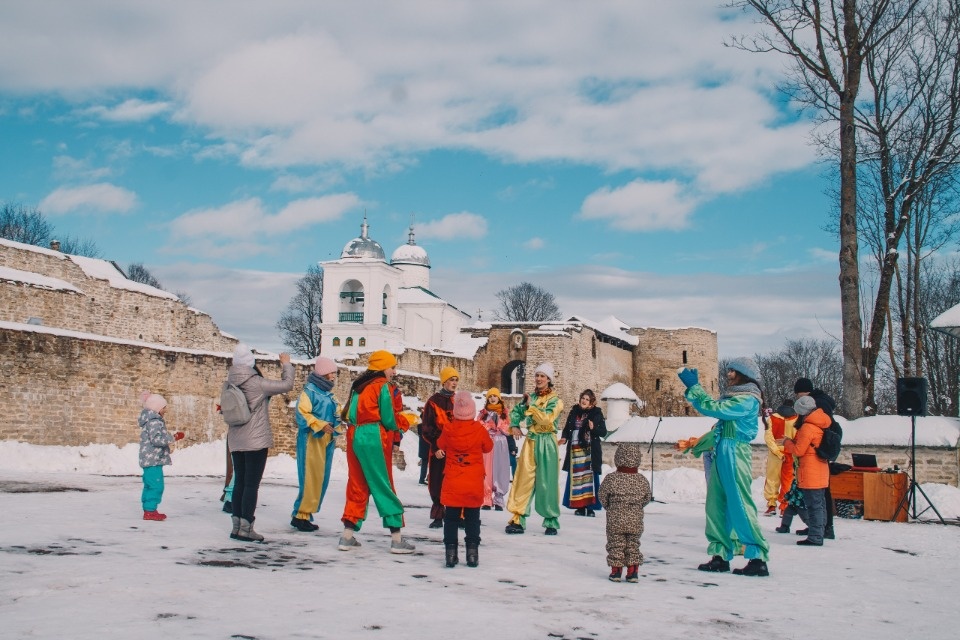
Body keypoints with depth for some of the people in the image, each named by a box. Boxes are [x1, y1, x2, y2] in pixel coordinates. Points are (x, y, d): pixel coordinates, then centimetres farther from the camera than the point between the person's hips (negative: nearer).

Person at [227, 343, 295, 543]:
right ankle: (246, 527, -4)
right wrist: (286, 364, 5)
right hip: (256, 441, -7)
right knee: (252, 484, -3)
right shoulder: (256, 383, -14)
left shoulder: (231, 382, 4)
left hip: (235, 442, 7)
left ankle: (237, 526, 14)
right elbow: (287, 384, -10)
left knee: (239, 482, 11)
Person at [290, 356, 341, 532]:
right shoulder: (310, 390, -6)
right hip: (311, 440, -8)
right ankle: (301, 515, -4)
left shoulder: (328, 392, 18)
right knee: (311, 478, -10)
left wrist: (334, 435, 16)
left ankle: (304, 514, 13)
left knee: (321, 479, 7)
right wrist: (321, 425, -23)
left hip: (326, 440, 8)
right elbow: (302, 413, -15)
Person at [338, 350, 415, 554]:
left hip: (355, 436, 7)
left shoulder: (359, 386, 16)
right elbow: (390, 420, -10)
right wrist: (406, 422, 10)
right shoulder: (384, 386, -7)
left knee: (357, 486, 12)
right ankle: (397, 539, 3)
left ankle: (347, 536, 9)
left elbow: (350, 414, 16)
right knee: (384, 486, -1)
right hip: (374, 439, -7)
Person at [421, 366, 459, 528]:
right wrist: (435, 447, -12)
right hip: (439, 450, -2)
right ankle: (438, 517, 10)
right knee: (437, 484, 0)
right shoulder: (434, 401, 1)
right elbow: (427, 428, -2)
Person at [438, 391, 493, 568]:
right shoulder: (479, 429, -9)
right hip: (474, 484, 0)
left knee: (451, 518, 8)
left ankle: (451, 553, 4)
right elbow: (488, 447, 7)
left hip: (452, 483, 0)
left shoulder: (448, 429, -8)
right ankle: (472, 553, 7)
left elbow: (440, 445, 12)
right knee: (472, 519, 10)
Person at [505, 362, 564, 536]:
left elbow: (546, 419, -19)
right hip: (530, 442, 4)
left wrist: (531, 406, -13)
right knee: (522, 480, -3)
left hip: (547, 444, -4)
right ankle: (517, 519, -2)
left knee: (547, 483, 0)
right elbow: (516, 411, 19)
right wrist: (514, 425, 1)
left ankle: (551, 521, 11)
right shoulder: (530, 397, 12)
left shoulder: (555, 400, -3)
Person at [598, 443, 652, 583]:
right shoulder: (642, 480, -4)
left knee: (616, 545, 8)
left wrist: (608, 506, 18)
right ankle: (633, 572, 12)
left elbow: (602, 495, -1)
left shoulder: (611, 478, -10)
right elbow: (647, 498, 7)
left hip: (615, 520, -2)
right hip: (635, 521, 2)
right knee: (633, 545, 12)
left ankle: (616, 571, 9)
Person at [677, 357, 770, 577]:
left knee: (740, 506, -9)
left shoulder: (747, 400, -11)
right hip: (720, 455, 9)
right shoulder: (733, 398, 17)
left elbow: (713, 408, -19)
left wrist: (693, 386, -15)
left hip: (735, 455, -9)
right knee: (716, 505, 7)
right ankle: (720, 555, 10)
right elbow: (720, 430, 23)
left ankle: (758, 558, -6)